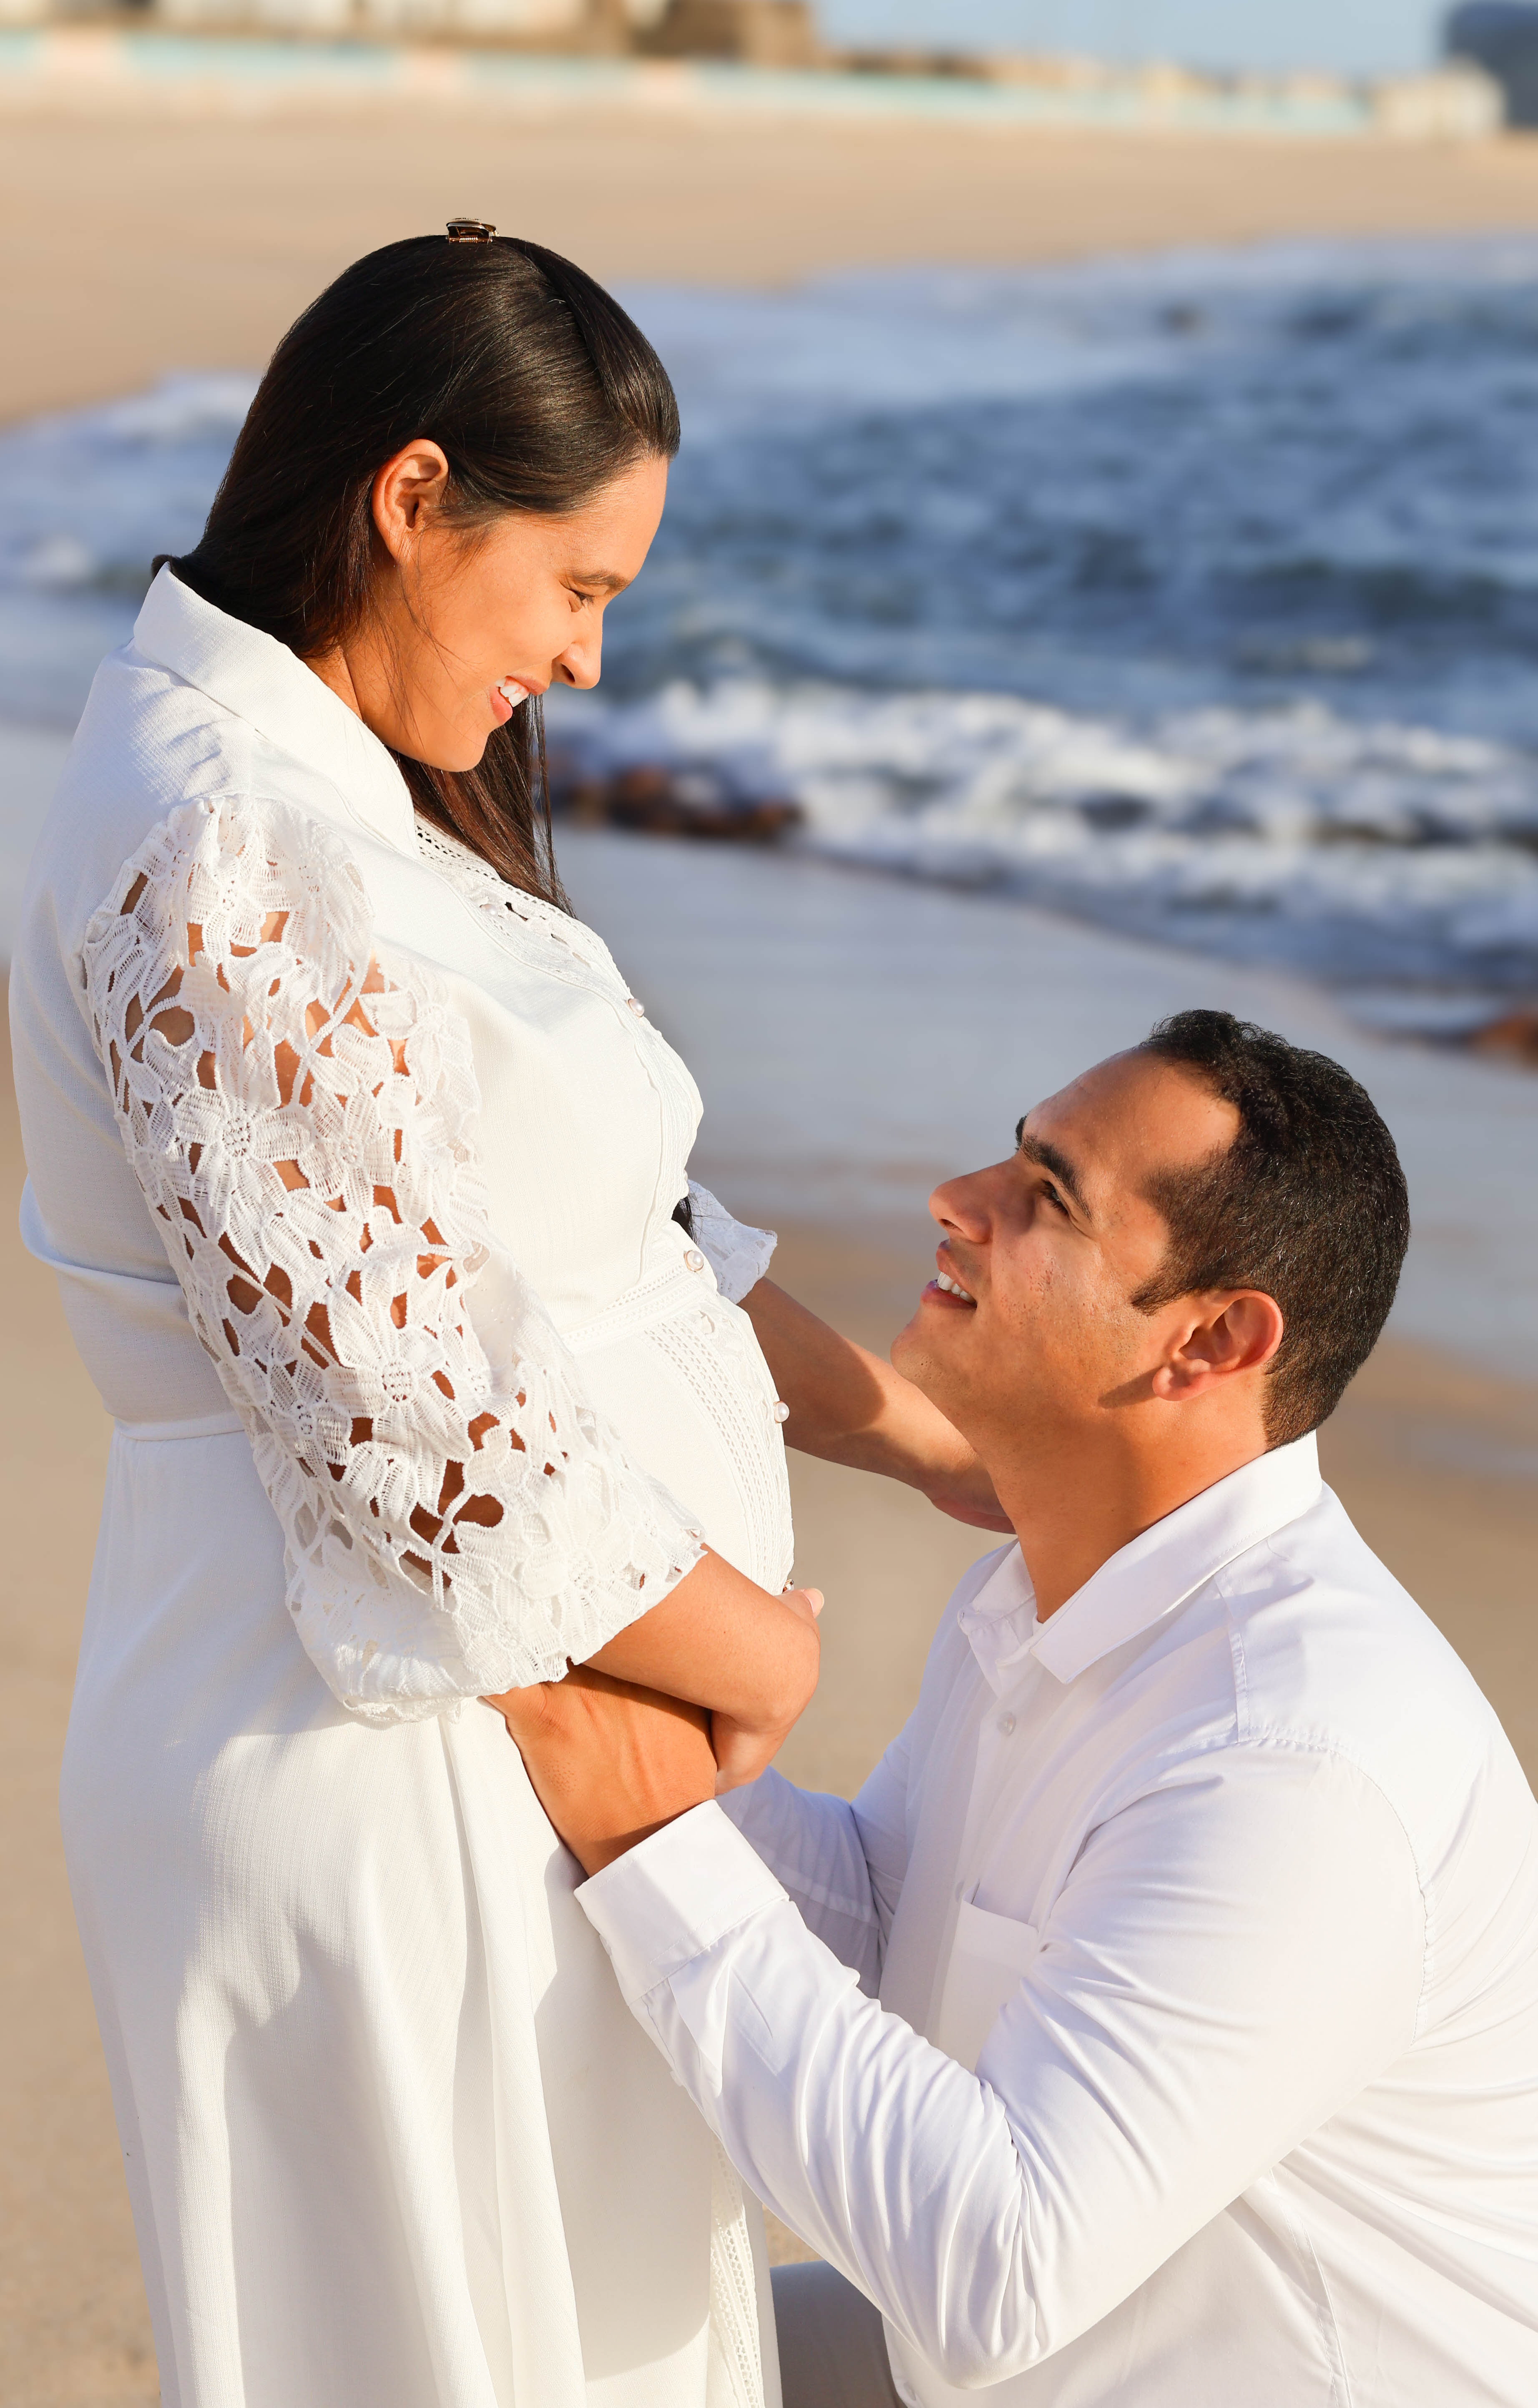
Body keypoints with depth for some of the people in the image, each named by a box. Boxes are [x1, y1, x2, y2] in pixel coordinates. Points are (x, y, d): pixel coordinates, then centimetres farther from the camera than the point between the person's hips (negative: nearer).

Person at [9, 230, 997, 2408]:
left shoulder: (316, 787, 11)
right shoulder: (240, 857, -22)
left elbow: (616, 1223, 15)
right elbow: (413, 1442, -25)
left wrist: (921, 1438, 12)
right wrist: (758, 1651, -10)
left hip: (504, 1718, 10)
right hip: (388, 1758, -10)